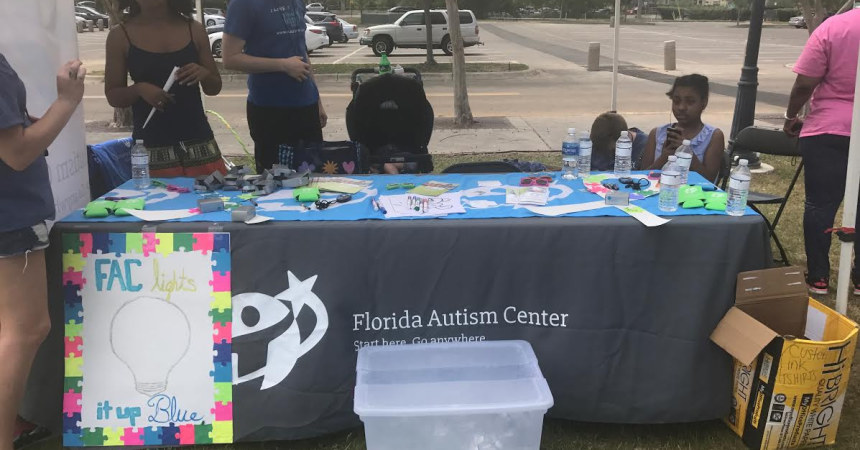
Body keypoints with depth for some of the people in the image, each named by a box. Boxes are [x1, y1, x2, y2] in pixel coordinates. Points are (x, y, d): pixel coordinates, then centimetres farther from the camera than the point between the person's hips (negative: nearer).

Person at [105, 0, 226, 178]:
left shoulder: (194, 30, 6)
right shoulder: (121, 36, 1)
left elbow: (215, 88, 12)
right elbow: (113, 96, 5)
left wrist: (204, 74, -9)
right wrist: (139, 89, -15)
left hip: (199, 142, 2)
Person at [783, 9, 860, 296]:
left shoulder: (833, 27, -11)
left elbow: (804, 84, -12)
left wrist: (791, 116, 4)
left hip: (828, 131, -2)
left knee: (821, 205, 6)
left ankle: (818, 277, 12)